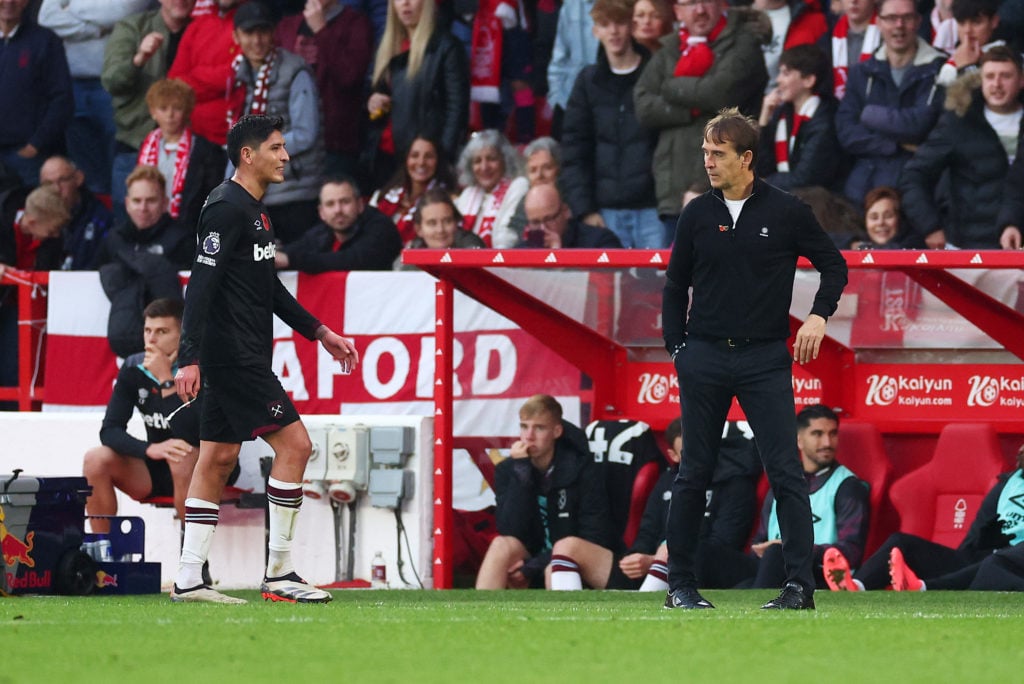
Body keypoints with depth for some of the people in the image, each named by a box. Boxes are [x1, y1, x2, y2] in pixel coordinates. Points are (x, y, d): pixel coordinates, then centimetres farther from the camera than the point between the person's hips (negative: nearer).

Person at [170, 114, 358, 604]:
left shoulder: (253, 210, 17)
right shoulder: (227, 208, -14)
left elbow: (269, 287, 27)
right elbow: (201, 285, -20)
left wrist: (320, 333, 27)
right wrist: (189, 358, -26)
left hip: (240, 358, 10)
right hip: (234, 357, -10)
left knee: (217, 460, 9)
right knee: (294, 443, -10)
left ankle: (189, 581, 9)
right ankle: (278, 573, -7)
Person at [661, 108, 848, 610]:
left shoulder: (785, 212, -2)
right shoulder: (697, 216, 5)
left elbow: (833, 265, 7)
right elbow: (675, 286, 14)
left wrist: (819, 316, -8)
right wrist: (677, 349, 8)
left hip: (765, 360, -2)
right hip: (704, 358, 2)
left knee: (785, 472, -7)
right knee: (694, 473, 6)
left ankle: (800, 585, -7)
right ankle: (680, 583, 14)